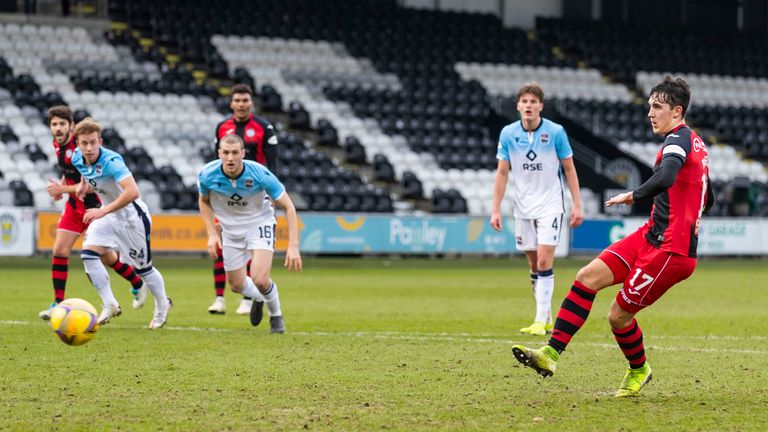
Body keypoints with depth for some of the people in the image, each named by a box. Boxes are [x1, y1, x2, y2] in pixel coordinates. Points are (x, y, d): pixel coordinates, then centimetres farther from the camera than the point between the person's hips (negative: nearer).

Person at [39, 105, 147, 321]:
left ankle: (138, 284, 29)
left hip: (94, 205, -7)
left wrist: (63, 189, -22)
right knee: (60, 250, -5)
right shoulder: (58, 145, 2)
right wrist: (62, 184, 4)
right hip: (74, 205, 7)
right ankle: (58, 303, 1)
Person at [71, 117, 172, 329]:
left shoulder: (111, 161, -33)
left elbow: (132, 192, -46)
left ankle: (162, 305, 32)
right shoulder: (77, 159, -10)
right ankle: (110, 305, -6)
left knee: (142, 267, 5)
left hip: (131, 215, -6)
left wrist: (103, 211, -45)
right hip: (106, 213, 6)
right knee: (88, 254, -15)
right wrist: (83, 185, 0)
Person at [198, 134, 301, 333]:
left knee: (259, 279, -21)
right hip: (230, 229, 3)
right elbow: (204, 201, 2)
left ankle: (276, 315, 10)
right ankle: (258, 297, 48)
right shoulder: (207, 175, -23)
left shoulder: (260, 174, -30)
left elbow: (288, 207, -20)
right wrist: (212, 234, -7)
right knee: (236, 285, 10)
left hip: (259, 222, -3)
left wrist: (293, 246, -27)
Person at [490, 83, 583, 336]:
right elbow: (502, 173, 4)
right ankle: (546, 319, 17)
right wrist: (496, 210, 0)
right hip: (523, 208, 3)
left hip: (550, 206, -3)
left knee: (544, 261, -13)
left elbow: (569, 169, 0)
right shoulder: (508, 134, -2)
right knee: (534, 265, 7)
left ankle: (541, 320, -12)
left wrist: (577, 205, -3)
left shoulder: (556, 132, -9)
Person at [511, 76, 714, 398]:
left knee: (618, 316, -2)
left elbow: (665, 178, -36)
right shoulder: (694, 143, 18)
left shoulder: (678, 140, -14)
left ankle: (639, 370, 26)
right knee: (587, 278, -3)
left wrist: (632, 196, -21)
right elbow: (707, 199, 30)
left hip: (670, 250, -10)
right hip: (650, 236, 10)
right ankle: (551, 353, -5)